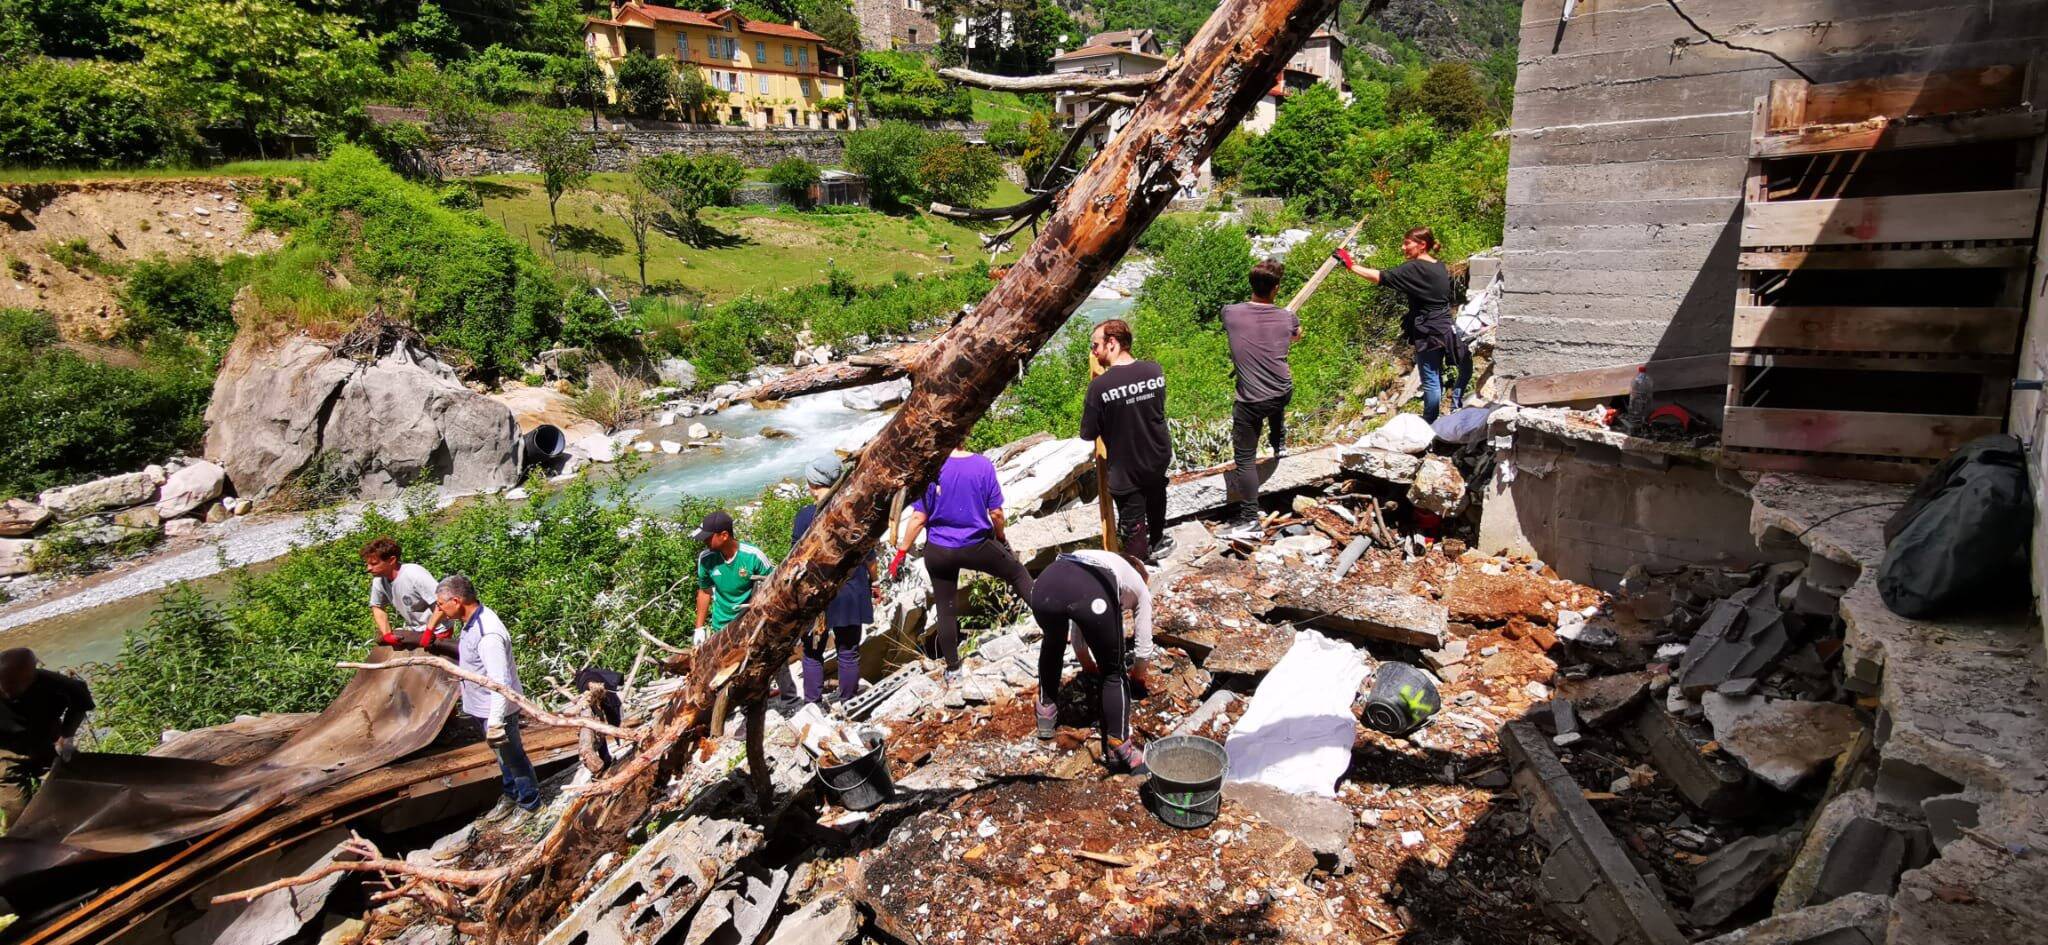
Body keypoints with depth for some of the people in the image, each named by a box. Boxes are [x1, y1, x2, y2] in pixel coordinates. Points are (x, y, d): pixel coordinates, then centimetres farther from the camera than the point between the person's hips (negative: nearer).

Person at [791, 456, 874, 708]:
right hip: (850, 593, 2)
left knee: (813, 654, 12)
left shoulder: (806, 515, -12)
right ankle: (848, 703, 23)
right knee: (849, 653, 13)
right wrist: (873, 583, 17)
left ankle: (813, 704, 19)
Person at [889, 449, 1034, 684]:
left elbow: (918, 518, -12)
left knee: (946, 610, 14)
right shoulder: (984, 466, -12)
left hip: (938, 551, 1)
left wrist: (901, 552, -2)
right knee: (1017, 572, 24)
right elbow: (996, 513, -7)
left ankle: (953, 670, 25)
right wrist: (1002, 538, 13)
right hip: (977, 546, -1)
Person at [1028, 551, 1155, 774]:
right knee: (1114, 673, 20)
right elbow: (1144, 648, 39)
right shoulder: (1139, 586, 36)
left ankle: (1046, 714, 44)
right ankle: (1119, 750, 19)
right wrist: (1139, 673, 60)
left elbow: (1077, 635, 55)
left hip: (1044, 586, 4)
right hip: (1093, 596, -4)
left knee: (1052, 645, 38)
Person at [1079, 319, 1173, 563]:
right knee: (1155, 498, 33)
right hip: (1158, 458, 6)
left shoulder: (1100, 386, -26)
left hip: (1126, 469, -6)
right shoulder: (1154, 370, -11)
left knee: (1133, 527, 9)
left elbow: (1088, 434, -17)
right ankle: (1156, 542, 57)